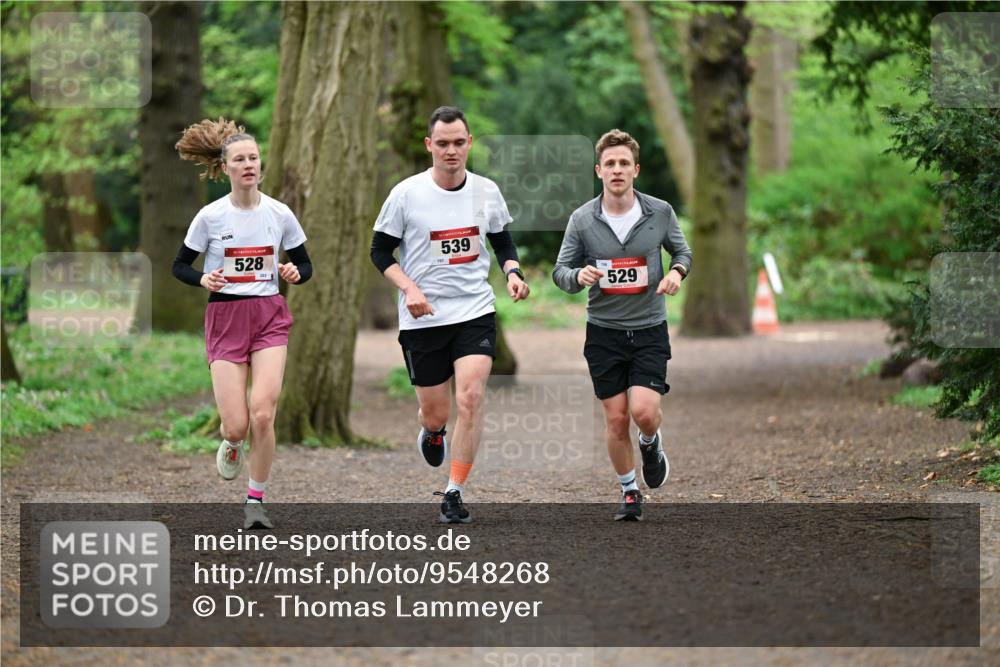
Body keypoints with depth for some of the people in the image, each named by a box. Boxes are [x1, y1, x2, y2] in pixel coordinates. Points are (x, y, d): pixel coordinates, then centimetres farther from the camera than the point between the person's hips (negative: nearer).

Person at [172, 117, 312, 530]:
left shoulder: (279, 214, 0)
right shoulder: (210, 216, -4)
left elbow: (305, 266, 11)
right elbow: (179, 266, 5)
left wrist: (295, 273, -13)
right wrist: (203, 279, -15)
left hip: (269, 317, 1)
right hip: (224, 317, -1)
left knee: (262, 415, -14)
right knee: (237, 424, -8)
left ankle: (255, 501, 4)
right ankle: (231, 443, 32)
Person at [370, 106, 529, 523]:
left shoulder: (486, 191, 2)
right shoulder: (406, 194, -7)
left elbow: (503, 240, 17)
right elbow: (380, 250, 0)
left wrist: (513, 273, -3)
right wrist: (409, 288, -15)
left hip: (475, 312, 1)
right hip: (423, 318, -1)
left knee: (470, 399, -17)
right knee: (436, 413, 5)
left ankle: (454, 496, -6)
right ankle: (431, 432, 46)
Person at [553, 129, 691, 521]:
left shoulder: (660, 212, -3)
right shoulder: (582, 219, -5)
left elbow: (681, 250, 13)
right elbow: (560, 271, 1)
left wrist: (677, 271, -9)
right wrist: (579, 276, -22)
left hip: (649, 329, 0)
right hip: (604, 331, 1)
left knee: (644, 411, -15)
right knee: (616, 420, 1)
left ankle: (650, 444, 21)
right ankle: (630, 493, 20)